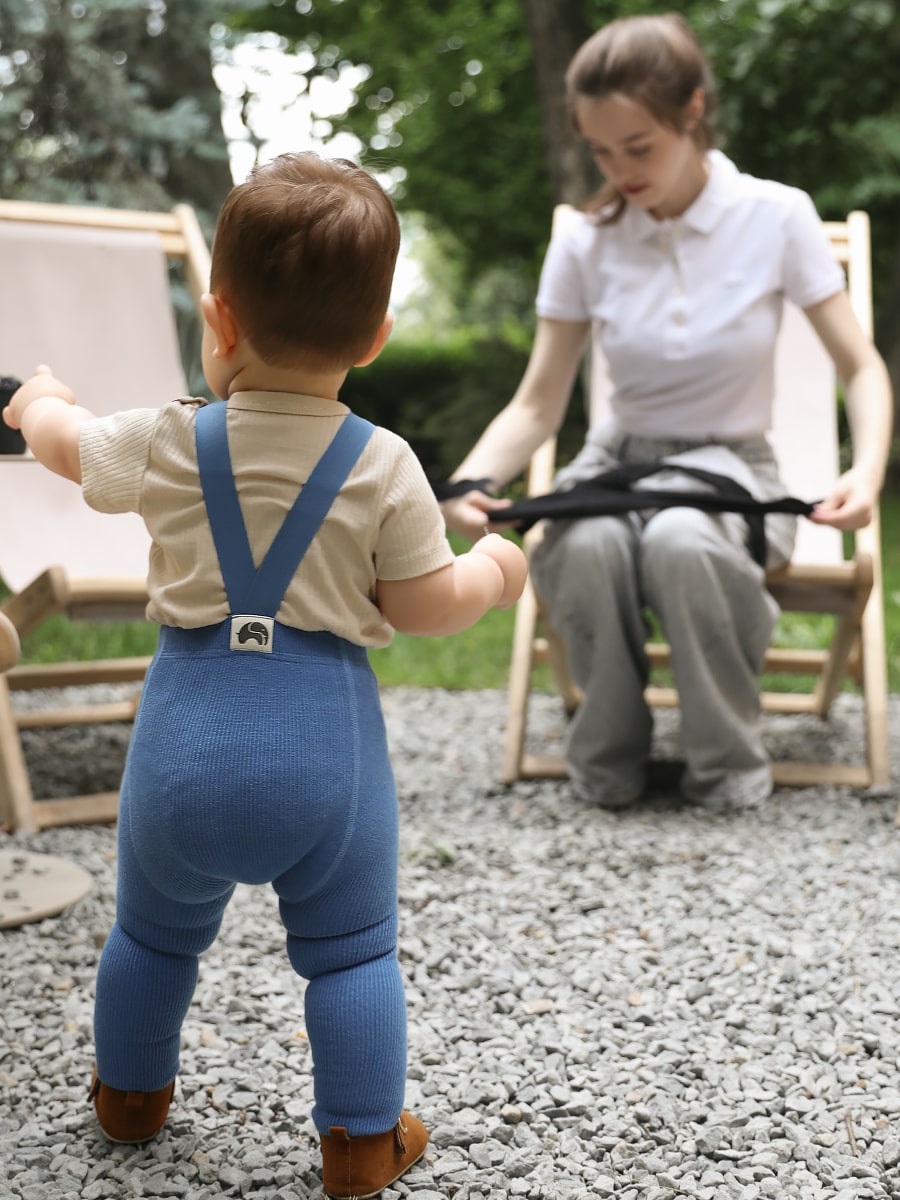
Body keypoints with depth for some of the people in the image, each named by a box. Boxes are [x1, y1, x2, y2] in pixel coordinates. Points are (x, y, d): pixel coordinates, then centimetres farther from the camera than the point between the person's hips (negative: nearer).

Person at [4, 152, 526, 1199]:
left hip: (189, 728, 2)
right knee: (350, 947, 15)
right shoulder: (386, 467, -9)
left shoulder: (168, 443, -4)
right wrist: (493, 570, 16)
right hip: (326, 735, -1)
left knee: (154, 925, 24)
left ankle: (129, 1093, 43)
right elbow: (427, 608, -5)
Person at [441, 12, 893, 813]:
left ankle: (730, 767, -16)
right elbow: (537, 405, -3)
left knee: (683, 542, -39)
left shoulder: (776, 216, -8)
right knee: (589, 548, -36)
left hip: (730, 464, -1)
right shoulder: (584, 242, -4)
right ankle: (606, 766, -11)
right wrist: (472, 482, -24)